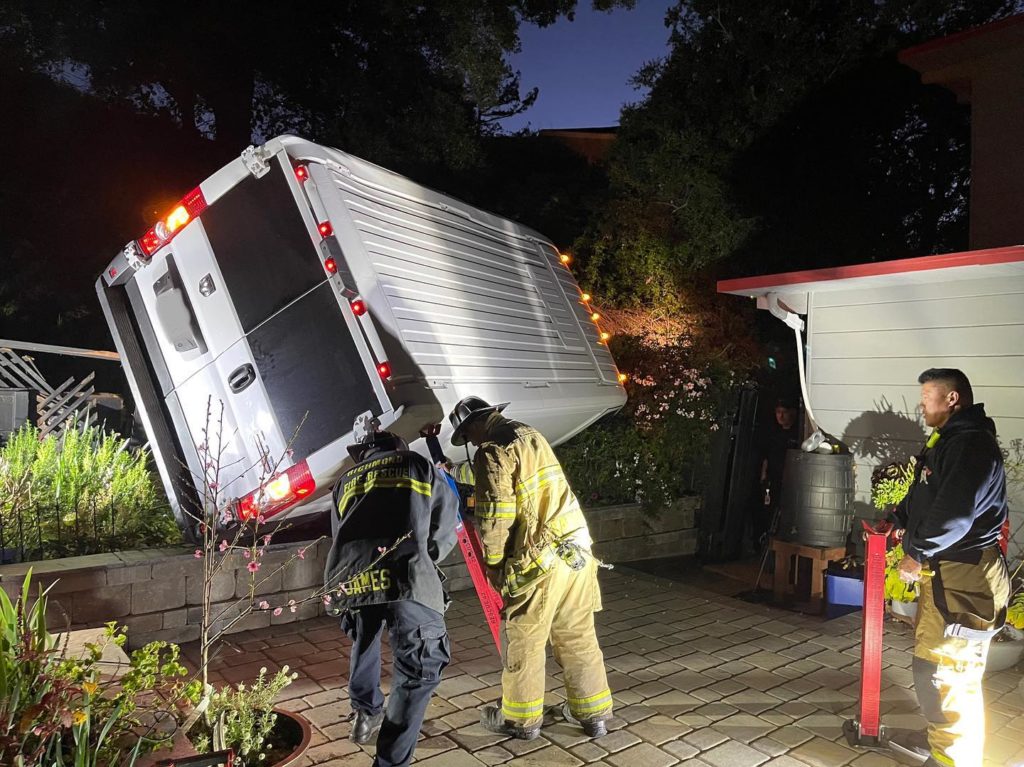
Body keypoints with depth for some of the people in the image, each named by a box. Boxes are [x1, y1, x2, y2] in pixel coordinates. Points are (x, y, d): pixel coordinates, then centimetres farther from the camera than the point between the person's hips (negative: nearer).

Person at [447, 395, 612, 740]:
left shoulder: (493, 450, -10)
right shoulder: (530, 434, 16)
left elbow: (495, 515, -16)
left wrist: (492, 562, -1)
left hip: (540, 559, -8)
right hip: (577, 549, 8)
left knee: (523, 641, 10)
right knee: (579, 636, 18)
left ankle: (521, 719, 25)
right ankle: (593, 713, 29)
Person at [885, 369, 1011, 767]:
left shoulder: (972, 444, -18)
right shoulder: (948, 440, 16)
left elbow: (954, 513, -26)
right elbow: (923, 494, 26)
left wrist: (918, 553, -18)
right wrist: (897, 520, 15)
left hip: (964, 576, -11)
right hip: (942, 571, 11)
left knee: (949, 670, -5)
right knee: (930, 659, 21)